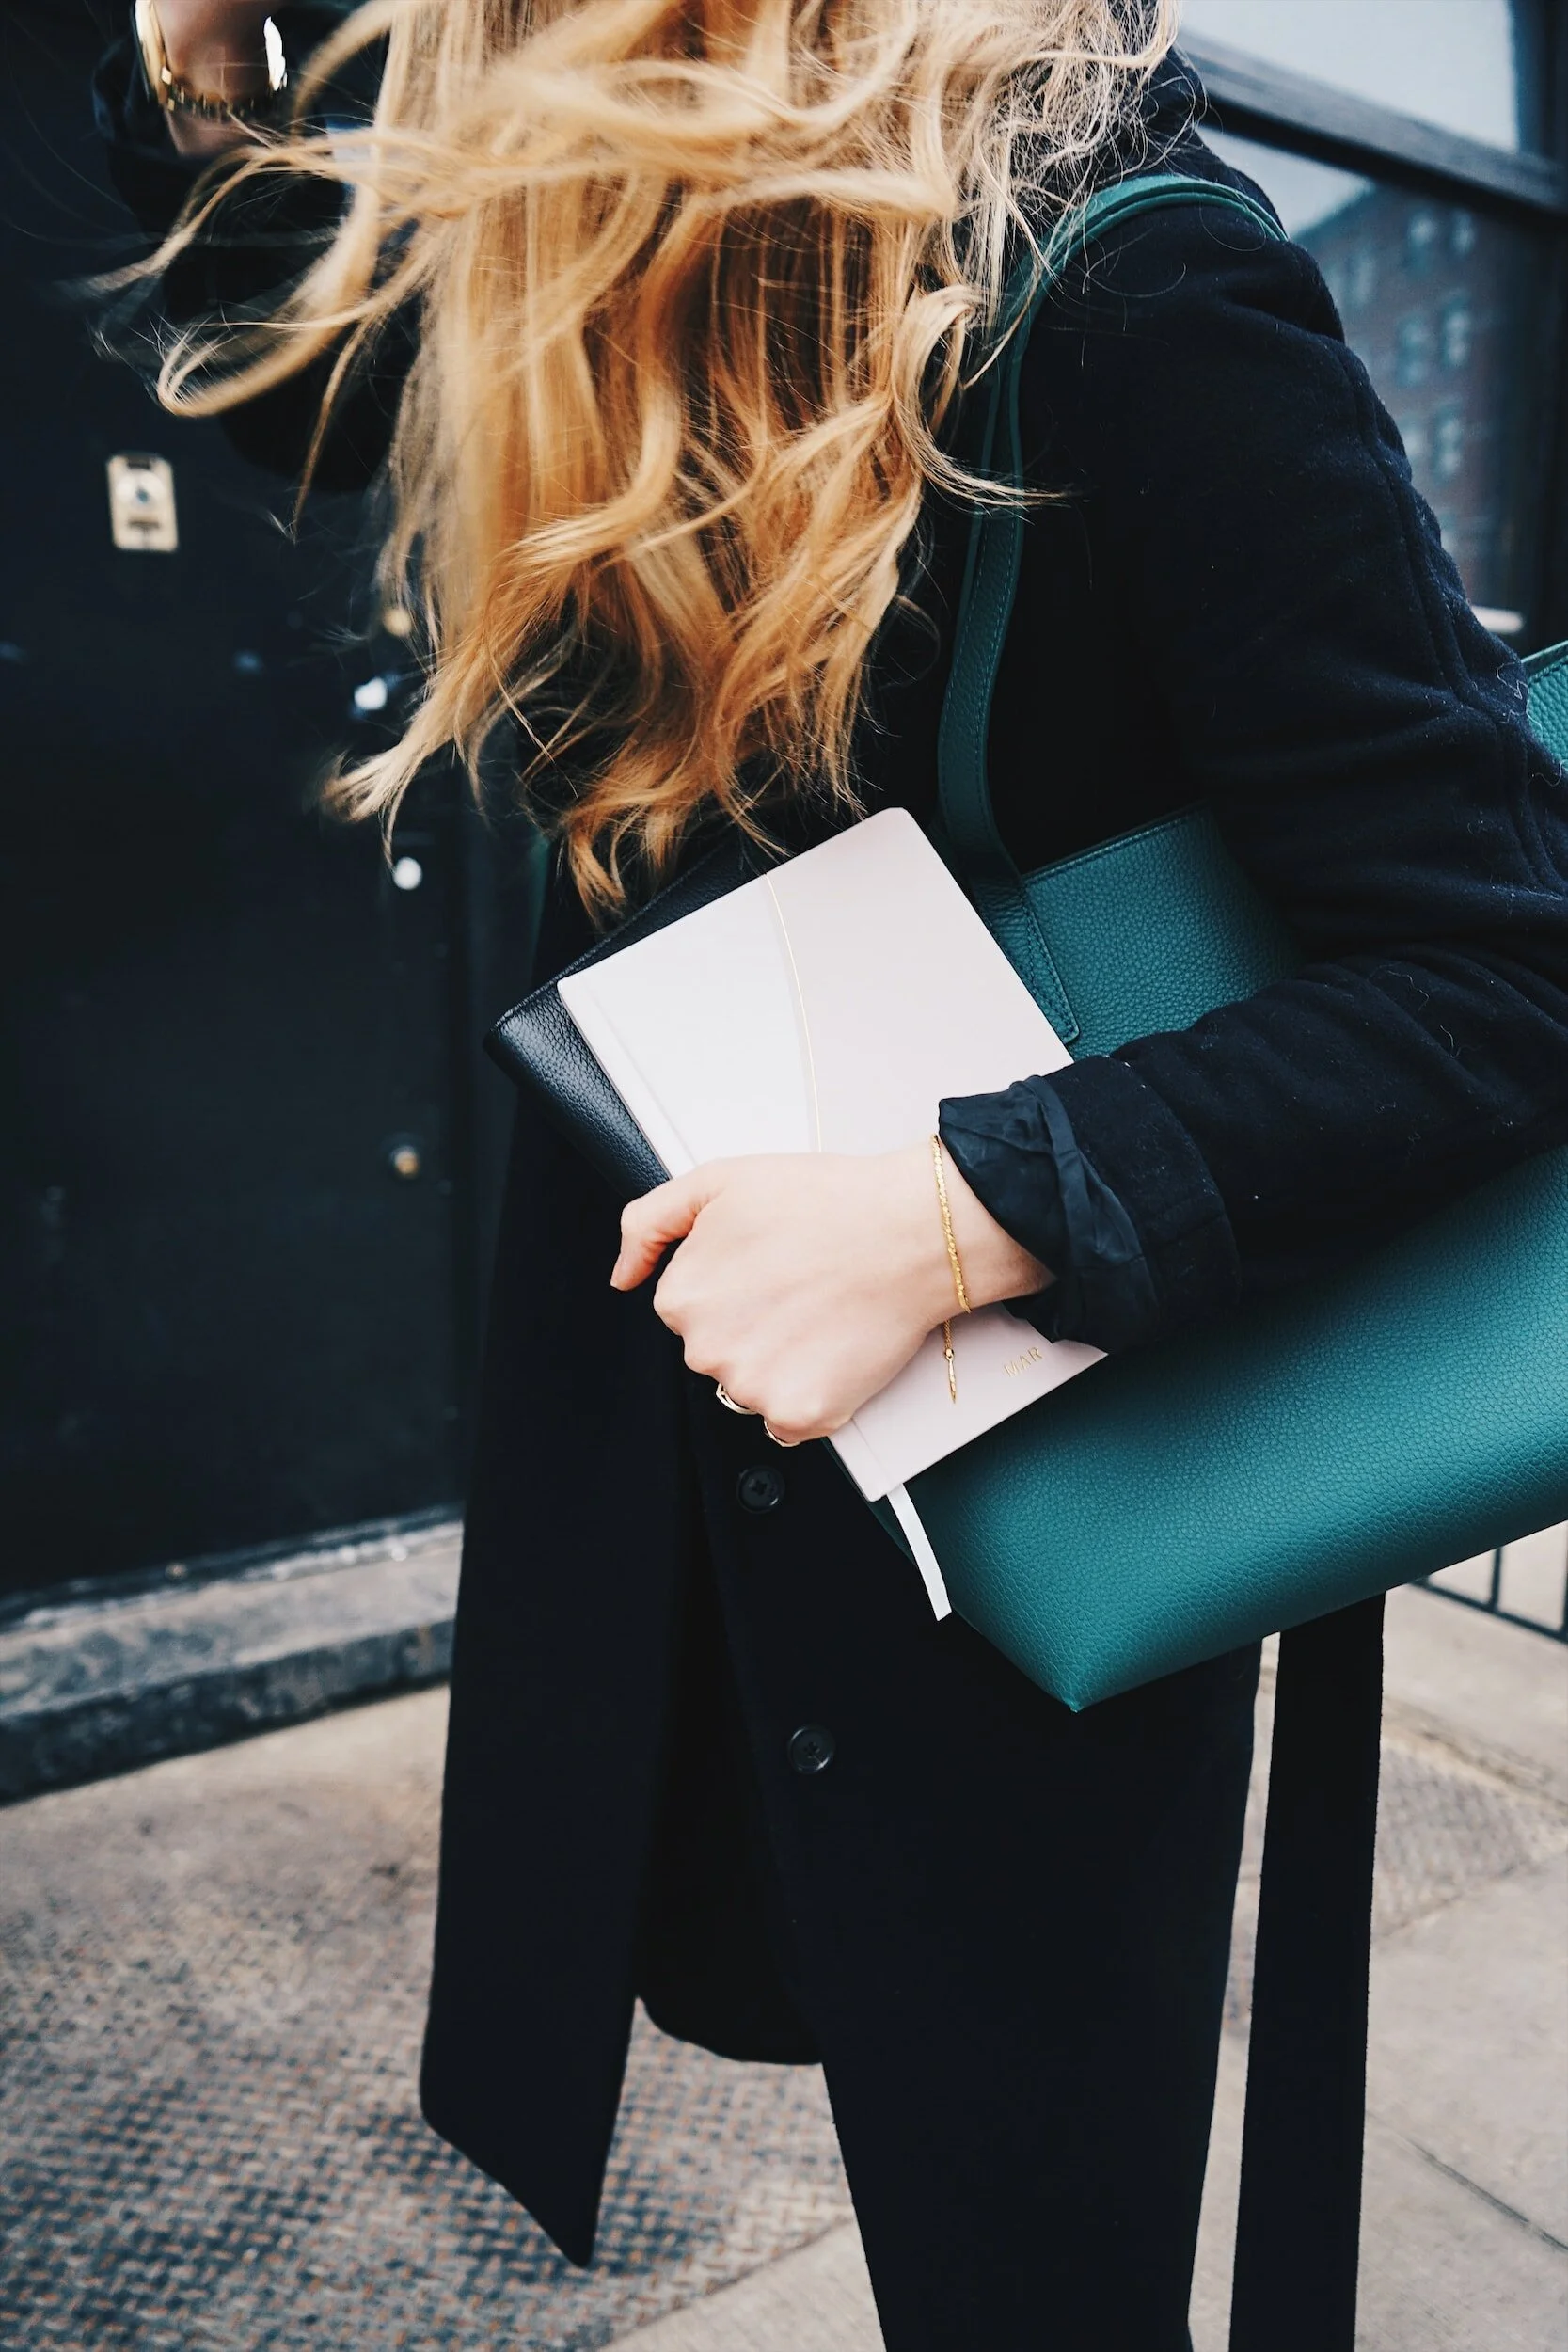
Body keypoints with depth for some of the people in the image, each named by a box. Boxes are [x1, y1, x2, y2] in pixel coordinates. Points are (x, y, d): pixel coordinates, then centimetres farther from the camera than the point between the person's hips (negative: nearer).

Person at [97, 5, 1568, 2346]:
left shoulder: (1137, 300, -20)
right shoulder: (589, 295, 1)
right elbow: (291, 362, 21)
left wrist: (951, 1216, -32)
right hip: (659, 1356, 7)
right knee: (721, 1947, 26)